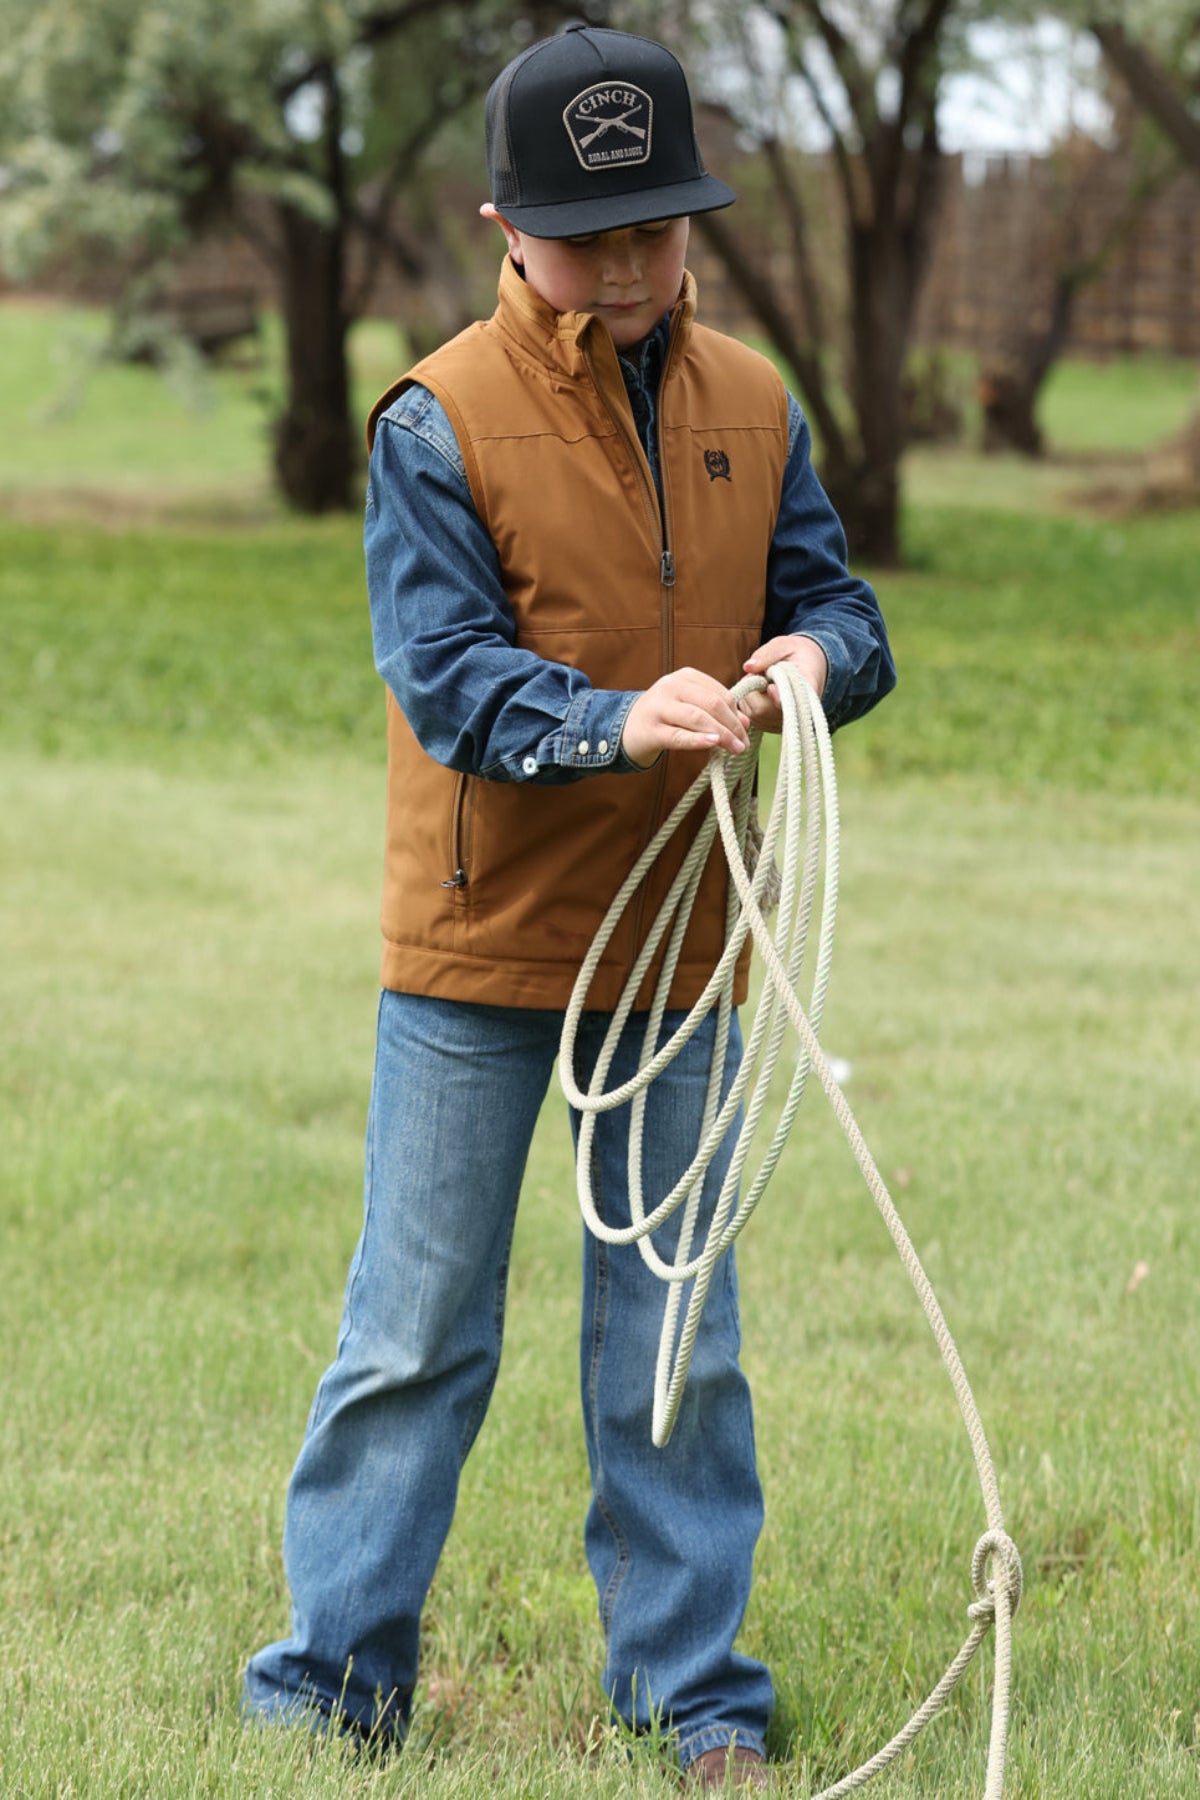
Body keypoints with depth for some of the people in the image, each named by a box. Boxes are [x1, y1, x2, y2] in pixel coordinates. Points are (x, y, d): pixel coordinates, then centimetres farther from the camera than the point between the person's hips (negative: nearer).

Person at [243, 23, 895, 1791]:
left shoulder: (754, 408, 3)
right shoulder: (439, 421, -12)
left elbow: (837, 606, 5)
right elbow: (451, 675, -18)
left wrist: (815, 654, -20)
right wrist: (619, 722, -35)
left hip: (678, 946, 4)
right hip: (478, 941, -4)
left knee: (676, 1342, 11)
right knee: (418, 1331, 6)